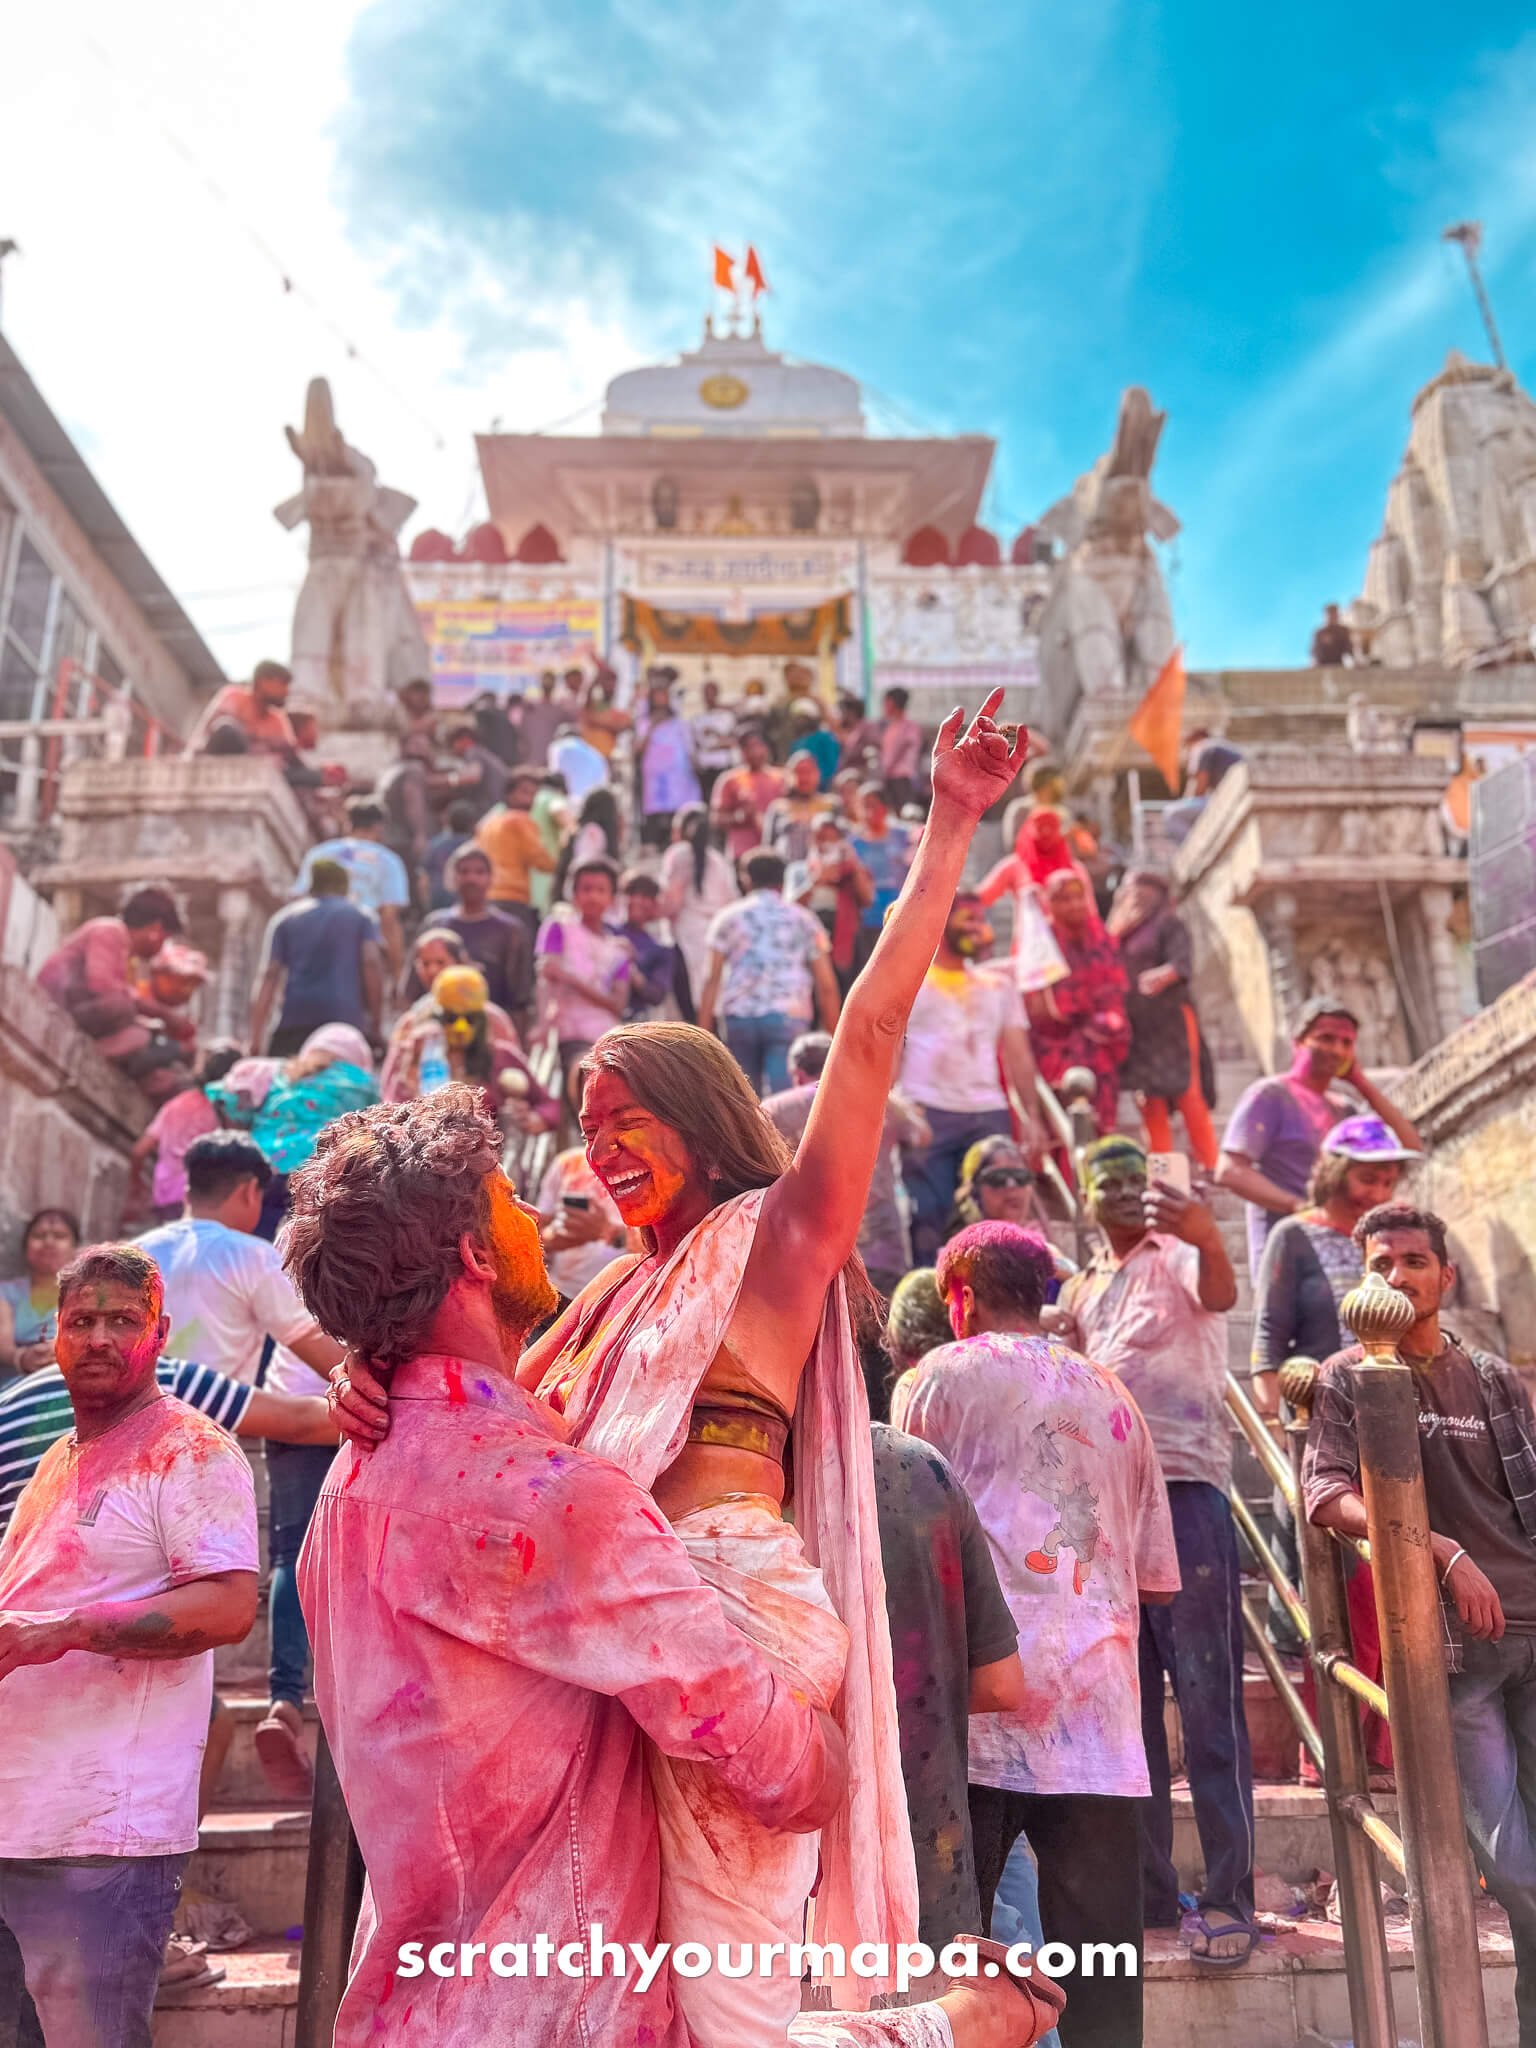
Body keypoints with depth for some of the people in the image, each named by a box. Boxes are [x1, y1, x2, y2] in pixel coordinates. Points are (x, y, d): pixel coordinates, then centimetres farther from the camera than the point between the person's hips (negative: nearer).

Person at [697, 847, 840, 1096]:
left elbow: (712, 979, 2)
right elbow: (826, 985, 9)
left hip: (738, 1015, 1)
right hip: (787, 1016, -1)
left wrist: (704, 1031, 2)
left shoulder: (728, 917, 12)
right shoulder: (803, 919, 15)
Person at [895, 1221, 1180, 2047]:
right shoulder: (1114, 1397, 15)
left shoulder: (939, 1376, 2)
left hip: (982, 1705, -3)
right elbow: (1155, 1575, 17)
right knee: (1103, 1978, 7)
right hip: (1098, 1712, 4)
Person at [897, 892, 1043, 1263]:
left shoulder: (999, 987, 20)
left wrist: (1031, 1115, 3)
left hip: (989, 1114, 3)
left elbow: (1018, 1053, 14)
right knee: (927, 1215, -6)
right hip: (927, 1113, -3)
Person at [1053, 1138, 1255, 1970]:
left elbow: (1220, 1293, -28)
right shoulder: (1080, 1290, 17)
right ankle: (1147, 1890, 21)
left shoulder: (1176, 1257, -2)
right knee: (1124, 1707, 11)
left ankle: (1228, 1899, 3)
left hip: (1183, 1491, -7)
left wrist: (1207, 1236, -50)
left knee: (1207, 1704, -4)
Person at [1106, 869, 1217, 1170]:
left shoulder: (1168, 924, 3)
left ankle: (1210, 1166, -5)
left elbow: (1183, 964, -12)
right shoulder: (1115, 931, 20)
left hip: (1170, 1019, -5)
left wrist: (1162, 975, -32)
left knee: (1188, 1096, -9)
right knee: (1150, 1104, 3)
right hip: (1134, 1026, 5)